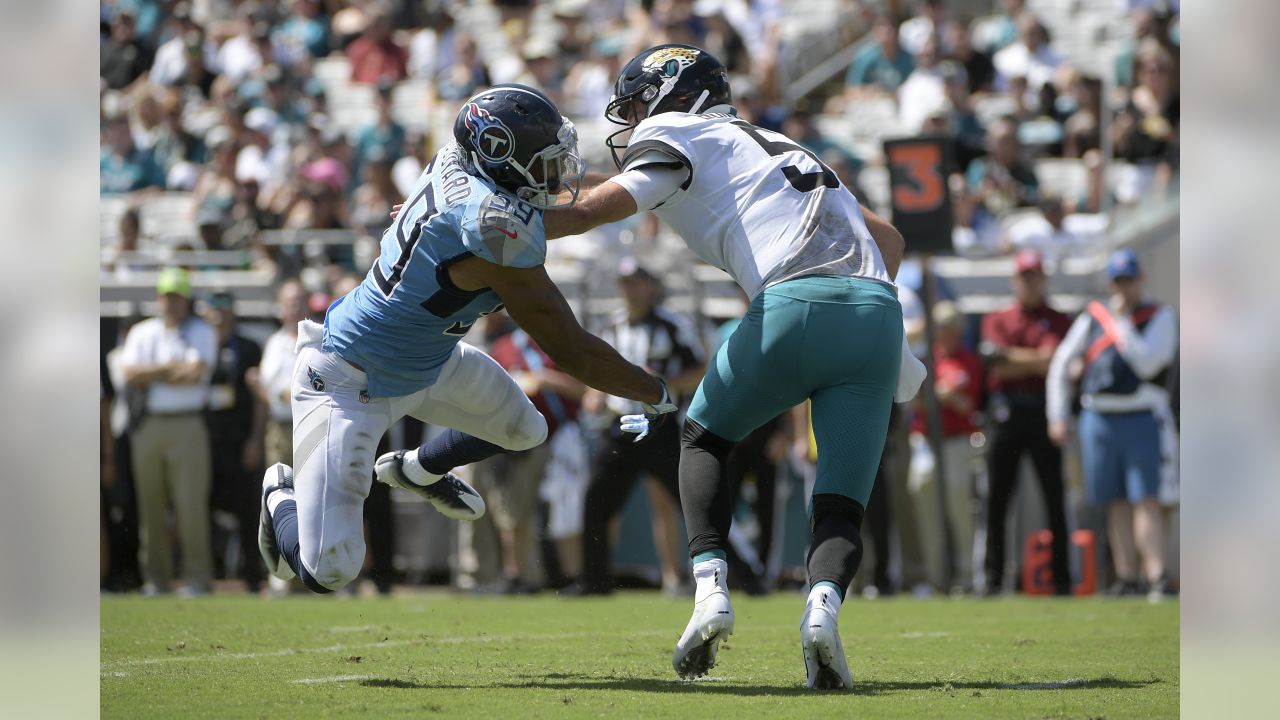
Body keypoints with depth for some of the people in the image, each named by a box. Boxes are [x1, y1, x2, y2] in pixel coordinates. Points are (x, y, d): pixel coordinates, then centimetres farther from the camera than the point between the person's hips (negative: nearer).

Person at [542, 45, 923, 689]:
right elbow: (888, 239, 36)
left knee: (701, 439, 21)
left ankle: (710, 588, 1)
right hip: (878, 315, 5)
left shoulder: (676, 137, 15)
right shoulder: (774, 148, 36)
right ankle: (823, 605, -24)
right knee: (841, 507, 6)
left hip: (796, 306, -5)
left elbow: (591, 213, 6)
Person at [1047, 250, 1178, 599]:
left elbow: (1146, 362, -14)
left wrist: (1121, 322, -10)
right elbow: (1061, 364, 15)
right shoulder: (1093, 317, 13)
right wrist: (1058, 416, 10)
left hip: (1142, 420, -4)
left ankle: (1157, 576, -17)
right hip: (1098, 419, 4)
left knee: (1146, 501, -12)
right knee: (1116, 504, 5)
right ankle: (1127, 577, 7)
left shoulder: (1160, 317, 1)